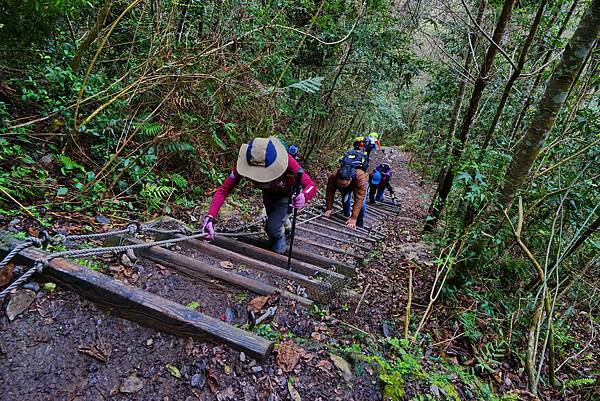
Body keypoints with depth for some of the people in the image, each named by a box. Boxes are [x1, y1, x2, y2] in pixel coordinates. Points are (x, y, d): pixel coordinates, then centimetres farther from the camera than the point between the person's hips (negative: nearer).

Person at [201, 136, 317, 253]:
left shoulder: (286, 161, -43)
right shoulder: (245, 163, -36)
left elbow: (311, 185, -41)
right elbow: (223, 190, -33)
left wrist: (304, 197, -65)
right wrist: (210, 217, -46)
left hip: (287, 193, -3)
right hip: (269, 191, 4)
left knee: (272, 228, -17)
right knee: (274, 220, 23)